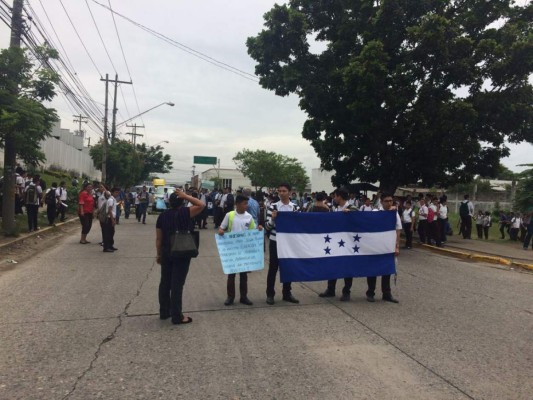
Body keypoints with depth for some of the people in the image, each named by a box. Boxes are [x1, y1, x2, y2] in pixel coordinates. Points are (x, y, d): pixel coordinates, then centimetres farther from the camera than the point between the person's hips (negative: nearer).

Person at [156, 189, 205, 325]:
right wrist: (185, 196, -11)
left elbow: (158, 238, 4)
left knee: (165, 282, 14)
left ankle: (164, 312, 25)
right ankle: (177, 316, 3)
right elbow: (201, 205, -13)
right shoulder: (184, 212, -11)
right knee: (177, 284, -2)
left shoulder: (162, 216, 3)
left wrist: (159, 254, 12)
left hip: (166, 253, 5)